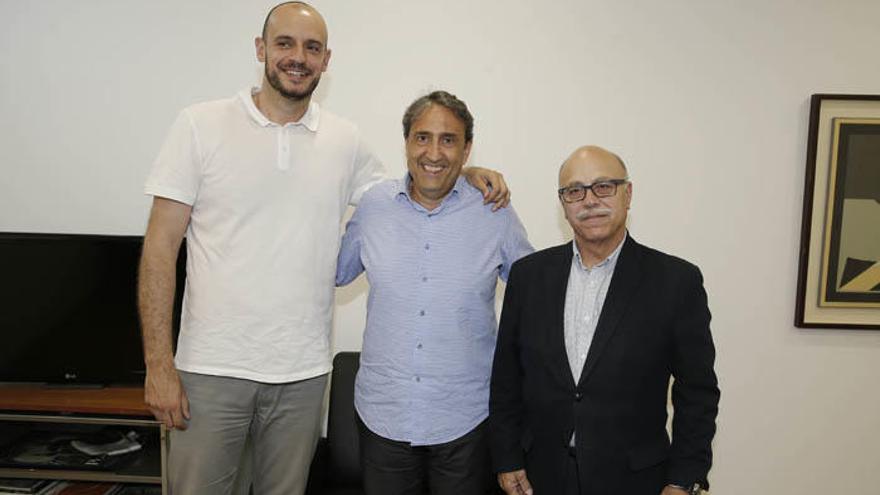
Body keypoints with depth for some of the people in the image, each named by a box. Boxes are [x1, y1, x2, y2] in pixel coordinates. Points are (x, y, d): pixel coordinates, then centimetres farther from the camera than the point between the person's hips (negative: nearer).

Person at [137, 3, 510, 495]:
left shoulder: (345, 140, 4)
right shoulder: (201, 125, -3)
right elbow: (161, 246, -4)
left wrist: (465, 173, -1)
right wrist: (158, 365, -9)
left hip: (303, 372, 3)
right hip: (212, 367, -2)